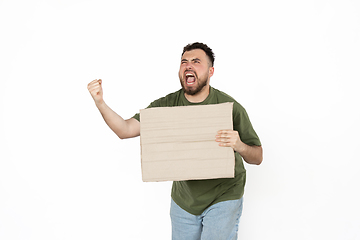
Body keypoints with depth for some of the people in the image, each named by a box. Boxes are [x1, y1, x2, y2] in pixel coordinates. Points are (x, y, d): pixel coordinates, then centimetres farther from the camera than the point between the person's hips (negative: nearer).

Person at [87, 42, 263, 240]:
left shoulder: (230, 107, -14)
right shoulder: (166, 105, -6)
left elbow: (257, 157, -10)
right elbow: (125, 130, -12)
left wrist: (239, 146, -33)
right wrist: (100, 103, -27)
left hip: (223, 198, -3)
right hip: (183, 200, 3)